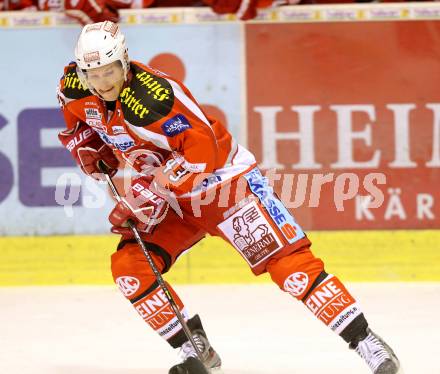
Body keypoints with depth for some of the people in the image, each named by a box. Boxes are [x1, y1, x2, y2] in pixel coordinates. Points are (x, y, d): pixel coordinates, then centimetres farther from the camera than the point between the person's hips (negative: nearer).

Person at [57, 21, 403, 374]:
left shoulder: (152, 95, -30)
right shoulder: (75, 87, -7)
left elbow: (200, 150, -36)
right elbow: (76, 122, 18)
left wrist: (149, 191, -38)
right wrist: (88, 148, -2)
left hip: (225, 181, -7)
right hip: (176, 201, 7)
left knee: (287, 261, -17)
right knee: (129, 267, -9)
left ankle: (365, 342, -15)